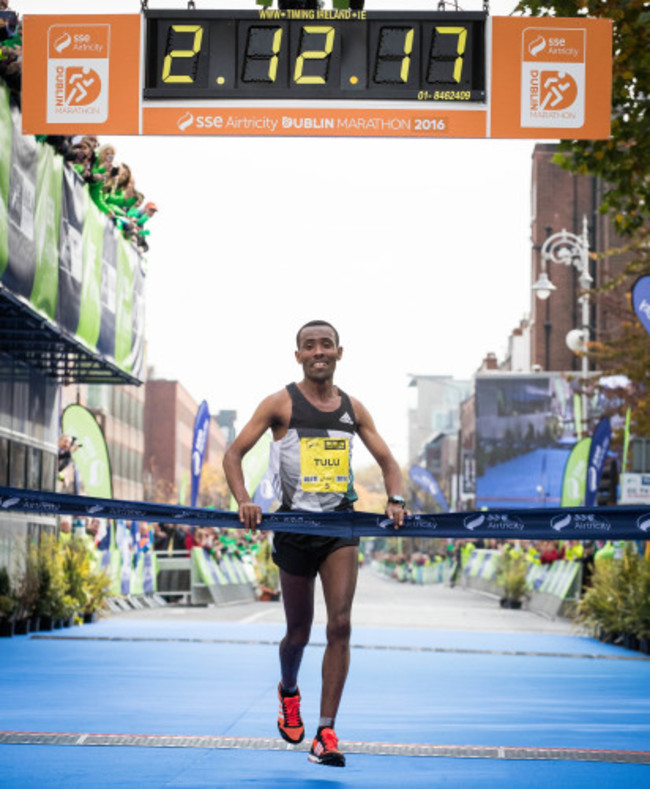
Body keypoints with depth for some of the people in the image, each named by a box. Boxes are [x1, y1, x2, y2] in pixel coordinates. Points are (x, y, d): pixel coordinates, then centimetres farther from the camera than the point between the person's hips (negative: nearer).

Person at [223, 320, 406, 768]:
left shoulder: (353, 409, 7)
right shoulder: (281, 404, -2)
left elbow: (387, 461, 13)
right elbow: (235, 453, -4)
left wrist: (395, 499, -6)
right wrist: (244, 501, -21)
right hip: (295, 527, -2)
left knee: (340, 625, -11)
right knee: (299, 633, 9)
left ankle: (326, 734, -7)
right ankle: (288, 691, 43)